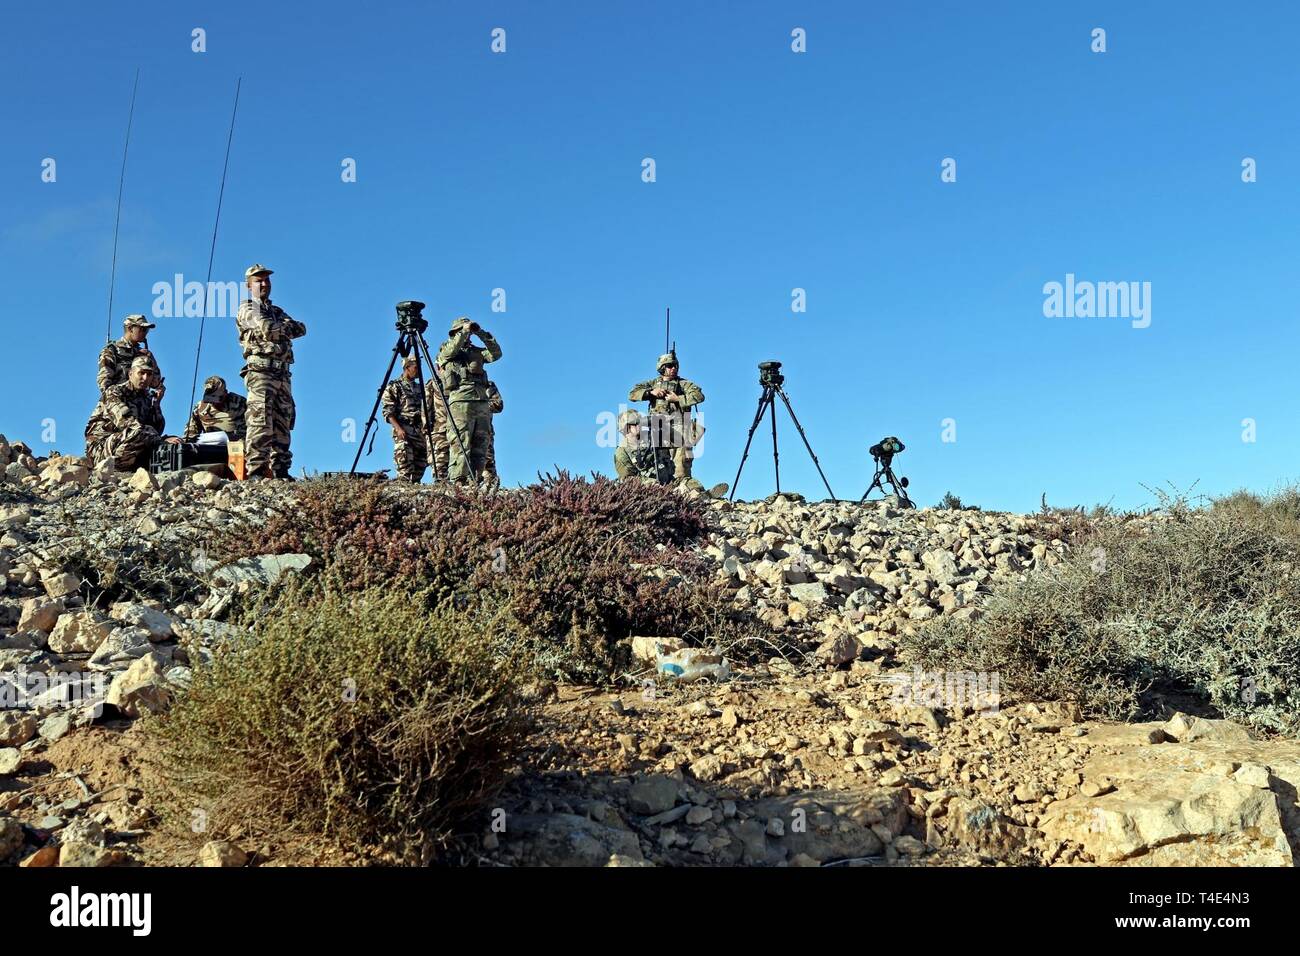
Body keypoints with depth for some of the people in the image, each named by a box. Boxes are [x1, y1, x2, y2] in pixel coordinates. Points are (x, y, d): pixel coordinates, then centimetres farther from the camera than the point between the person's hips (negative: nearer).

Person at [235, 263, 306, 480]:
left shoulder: (277, 311, 27)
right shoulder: (247, 309, 6)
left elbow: (301, 329, 11)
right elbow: (268, 329, -12)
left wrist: (280, 328, -3)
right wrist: (287, 327, 5)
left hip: (282, 375, 7)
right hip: (260, 371, -7)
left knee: (282, 425, 3)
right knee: (260, 422, -16)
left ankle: (280, 471, 4)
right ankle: (255, 471, -20)